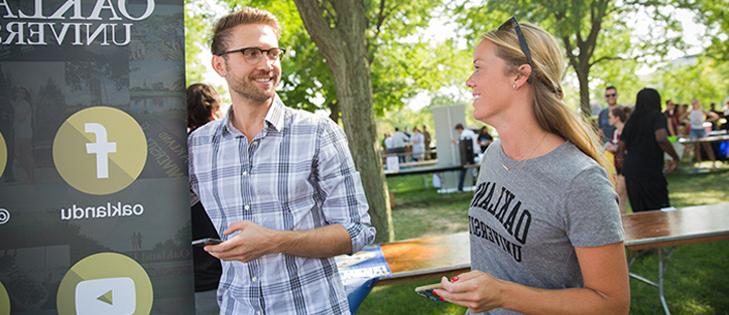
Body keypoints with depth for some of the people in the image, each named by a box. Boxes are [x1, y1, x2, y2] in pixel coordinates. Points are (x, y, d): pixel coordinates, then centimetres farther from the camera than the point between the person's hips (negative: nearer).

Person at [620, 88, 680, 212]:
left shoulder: (632, 118, 12)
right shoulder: (657, 116, -4)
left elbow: (621, 147, 11)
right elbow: (661, 139, -22)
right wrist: (675, 157, -9)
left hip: (630, 170, 6)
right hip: (650, 170, -5)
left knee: (639, 212, 10)